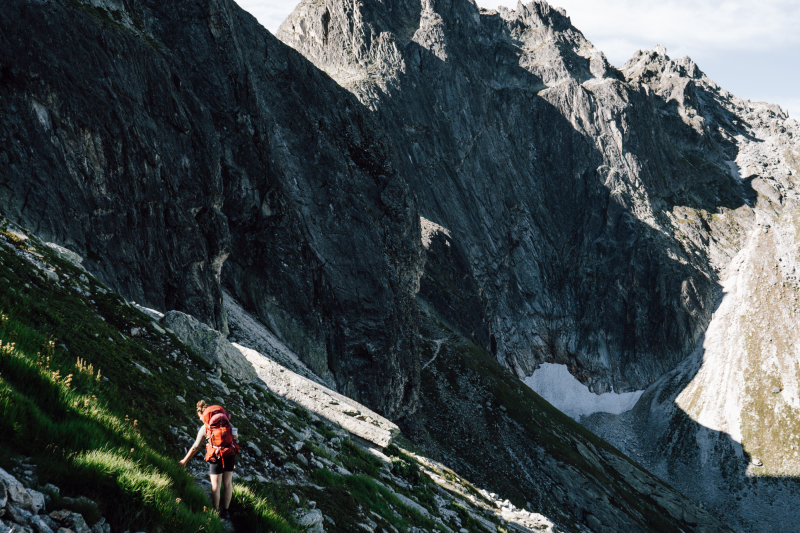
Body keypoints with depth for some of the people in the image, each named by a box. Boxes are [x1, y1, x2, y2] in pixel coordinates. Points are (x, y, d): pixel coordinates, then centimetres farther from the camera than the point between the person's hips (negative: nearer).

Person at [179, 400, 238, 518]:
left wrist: (184, 461, 15)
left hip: (217, 456, -4)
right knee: (227, 483, 14)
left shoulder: (205, 428, 0)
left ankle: (216, 512, 12)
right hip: (230, 454, 4)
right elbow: (236, 435, 12)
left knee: (216, 486, 6)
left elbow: (195, 447, 5)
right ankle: (225, 511, 19)